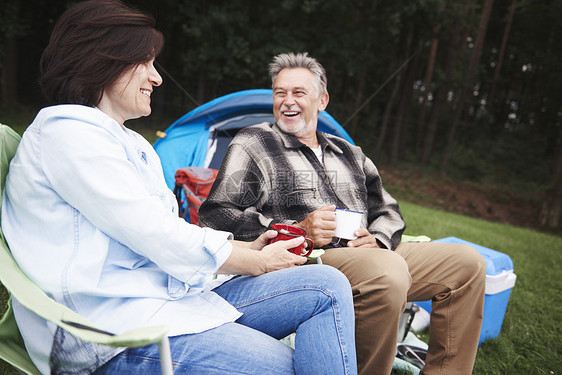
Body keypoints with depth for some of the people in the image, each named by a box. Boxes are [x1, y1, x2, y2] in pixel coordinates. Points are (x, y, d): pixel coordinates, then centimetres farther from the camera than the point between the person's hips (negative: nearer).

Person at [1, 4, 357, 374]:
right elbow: (157, 236, -16)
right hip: (112, 340, -8)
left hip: (171, 296, 9)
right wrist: (259, 263, -4)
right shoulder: (66, 132, -10)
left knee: (328, 284, -6)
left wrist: (248, 246, 5)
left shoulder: (131, 143, 21)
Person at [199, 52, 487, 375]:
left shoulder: (349, 154, 24)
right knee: (388, 273, -36)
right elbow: (217, 214, -5)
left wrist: (376, 240, -1)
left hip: (374, 255, 7)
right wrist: (297, 231, -14)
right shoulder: (253, 144, 6)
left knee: (466, 263, -3)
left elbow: (388, 211, 25)